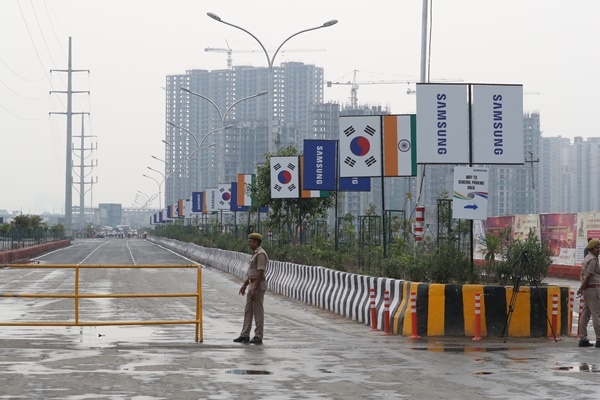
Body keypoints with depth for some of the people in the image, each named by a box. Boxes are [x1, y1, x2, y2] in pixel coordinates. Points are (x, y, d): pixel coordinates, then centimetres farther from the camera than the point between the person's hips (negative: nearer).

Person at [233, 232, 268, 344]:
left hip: (258, 285, -10)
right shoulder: (255, 253, 16)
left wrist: (254, 289, -23)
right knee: (248, 310, 10)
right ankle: (245, 335, 13)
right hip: (252, 284, 10)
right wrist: (245, 285, 23)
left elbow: (260, 273, -22)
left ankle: (258, 337, 1)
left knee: (258, 311, -4)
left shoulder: (260, 254, -17)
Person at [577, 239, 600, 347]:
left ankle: (583, 339, 9)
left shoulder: (586, 258, 18)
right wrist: (581, 288, -8)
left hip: (587, 289, 10)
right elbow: (588, 275, -16)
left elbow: (583, 275, 19)